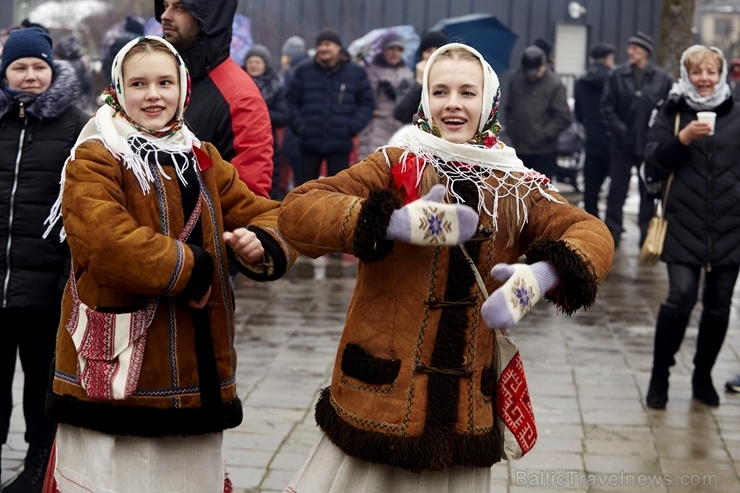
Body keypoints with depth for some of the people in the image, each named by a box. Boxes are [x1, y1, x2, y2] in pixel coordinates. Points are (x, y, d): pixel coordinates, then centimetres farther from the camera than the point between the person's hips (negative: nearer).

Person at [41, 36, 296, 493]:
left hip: (197, 372, 6)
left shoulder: (204, 161, 13)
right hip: (114, 370, -6)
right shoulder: (95, 161, -8)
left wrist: (262, 245, -12)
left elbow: (266, 215, 12)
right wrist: (190, 270, -17)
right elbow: (106, 241, -25)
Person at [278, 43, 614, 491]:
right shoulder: (393, 167, -3)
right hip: (380, 400, -2)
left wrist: (541, 275, -22)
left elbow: (593, 234, -1)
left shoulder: (515, 189, 6)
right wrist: (394, 223, -26)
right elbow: (296, 211, -12)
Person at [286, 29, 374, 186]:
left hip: (340, 144, -1)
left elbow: (367, 103, 5)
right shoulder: (304, 71, 5)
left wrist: (353, 126, -8)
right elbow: (292, 101, 9)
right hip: (310, 143, 1)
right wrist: (298, 124, -6)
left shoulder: (356, 73, 3)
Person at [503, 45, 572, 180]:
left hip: (544, 151, -5)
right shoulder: (515, 81, 6)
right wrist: (511, 131, 5)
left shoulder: (554, 85, -8)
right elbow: (508, 109, 18)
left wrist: (543, 136, -14)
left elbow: (563, 117, -10)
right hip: (520, 149, 5)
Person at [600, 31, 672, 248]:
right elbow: (607, 107, -3)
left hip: (649, 145, 0)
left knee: (648, 191, 11)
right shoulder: (617, 75, -2)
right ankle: (613, 231, 16)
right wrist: (618, 130, -14)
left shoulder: (662, 78, -2)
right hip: (622, 143, 0)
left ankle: (647, 234, 22)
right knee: (617, 189, 6)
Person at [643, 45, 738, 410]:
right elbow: (653, 166, -2)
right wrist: (682, 139, -16)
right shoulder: (672, 113, 5)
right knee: (681, 297, -15)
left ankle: (703, 377, 23)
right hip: (684, 225, -2)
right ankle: (659, 376, 1)